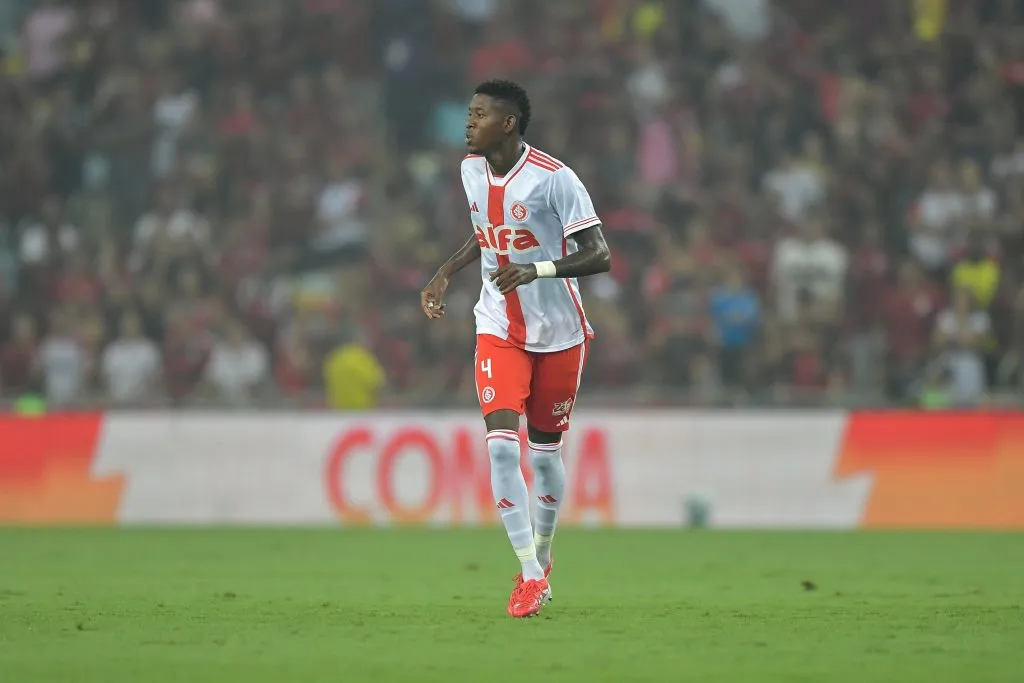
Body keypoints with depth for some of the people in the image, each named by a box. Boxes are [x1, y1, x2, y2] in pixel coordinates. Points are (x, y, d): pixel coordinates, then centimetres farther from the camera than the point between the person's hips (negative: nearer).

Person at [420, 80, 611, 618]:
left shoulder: (553, 178, -18)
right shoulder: (471, 170, 1)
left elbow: (600, 256, -20)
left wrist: (536, 270, -33)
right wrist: (446, 273, 10)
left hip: (558, 332, -3)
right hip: (498, 329, 3)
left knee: (545, 451, 7)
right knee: (501, 444, -15)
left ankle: (542, 555, 33)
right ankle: (531, 576, -11)